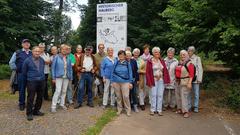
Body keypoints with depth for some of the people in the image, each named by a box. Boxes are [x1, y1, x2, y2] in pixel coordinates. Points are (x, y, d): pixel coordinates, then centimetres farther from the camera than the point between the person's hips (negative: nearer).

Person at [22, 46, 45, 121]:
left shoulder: (42, 60, 8)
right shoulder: (27, 60, -3)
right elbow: (24, 72, 7)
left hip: (41, 81, 4)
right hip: (31, 82, -4)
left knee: (40, 97, 10)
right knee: (30, 98, -1)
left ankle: (36, 110, 26)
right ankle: (29, 113, 11)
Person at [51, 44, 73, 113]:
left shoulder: (68, 58, 8)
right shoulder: (57, 57, -2)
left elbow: (70, 68, 13)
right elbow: (53, 67, -2)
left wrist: (71, 77, 10)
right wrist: (53, 77, -6)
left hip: (66, 77, 4)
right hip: (59, 77, -4)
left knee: (64, 91, 10)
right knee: (58, 91, -10)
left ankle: (62, 104, 25)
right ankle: (53, 106, -2)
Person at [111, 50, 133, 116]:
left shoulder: (127, 63, 1)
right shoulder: (116, 63, 4)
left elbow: (130, 73, 2)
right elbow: (113, 72, 7)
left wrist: (130, 82, -2)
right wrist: (112, 81, 3)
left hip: (125, 82, -2)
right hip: (116, 82, 2)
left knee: (126, 96, -5)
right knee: (118, 96, 10)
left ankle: (128, 110, 11)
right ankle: (119, 109, 24)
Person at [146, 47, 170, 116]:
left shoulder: (162, 61, 9)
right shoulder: (150, 61, -3)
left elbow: (165, 71, 9)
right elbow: (147, 72, -5)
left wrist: (166, 80, 1)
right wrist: (149, 82, -10)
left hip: (161, 80, 3)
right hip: (154, 80, -3)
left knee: (160, 95, 6)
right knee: (153, 95, 1)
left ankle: (159, 110, 15)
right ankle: (152, 109, 13)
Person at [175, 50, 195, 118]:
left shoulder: (189, 63, -9)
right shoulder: (180, 63, 12)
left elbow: (191, 74, -15)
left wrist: (189, 83, -20)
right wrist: (177, 80, 16)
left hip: (185, 82, -7)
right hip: (179, 82, 8)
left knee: (184, 96, -9)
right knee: (179, 95, 12)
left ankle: (186, 111, -2)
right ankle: (181, 109, 25)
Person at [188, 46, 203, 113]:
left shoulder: (197, 58, -4)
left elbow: (200, 69, -3)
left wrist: (199, 79, -8)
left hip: (195, 78, -2)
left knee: (196, 93, 6)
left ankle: (196, 107, 18)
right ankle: (189, 106, 21)